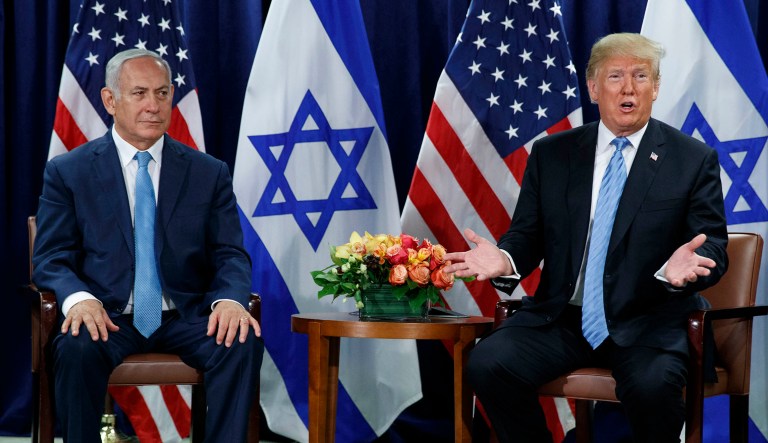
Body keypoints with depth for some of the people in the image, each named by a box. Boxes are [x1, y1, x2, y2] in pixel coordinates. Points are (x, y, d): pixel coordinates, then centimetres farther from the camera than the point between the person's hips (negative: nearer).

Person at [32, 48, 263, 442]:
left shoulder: (209, 173, 11)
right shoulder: (68, 172, 6)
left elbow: (230, 255, 6)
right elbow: (50, 258, 2)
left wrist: (230, 299, -18)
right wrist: (79, 298, -22)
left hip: (185, 318, 2)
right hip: (108, 318, -1)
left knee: (243, 343, -29)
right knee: (76, 348, -35)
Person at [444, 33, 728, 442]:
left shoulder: (694, 160, 3)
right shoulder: (551, 154, 10)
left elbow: (713, 247, 1)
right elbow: (528, 235, 10)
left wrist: (680, 267, -24)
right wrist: (505, 260, -14)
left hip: (648, 322, -2)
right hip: (561, 317, 3)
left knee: (652, 384, -34)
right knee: (487, 363, -22)